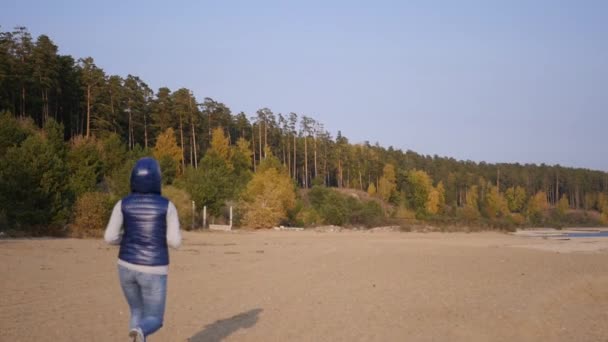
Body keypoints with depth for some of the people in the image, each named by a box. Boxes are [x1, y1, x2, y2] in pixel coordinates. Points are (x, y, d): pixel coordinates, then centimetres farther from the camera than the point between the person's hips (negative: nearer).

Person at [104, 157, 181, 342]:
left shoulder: (123, 204, -3)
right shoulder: (167, 205, -8)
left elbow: (110, 237, -7)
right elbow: (175, 241, -11)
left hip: (127, 267, 3)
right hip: (152, 271, -3)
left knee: (137, 313, 26)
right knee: (153, 322, 8)